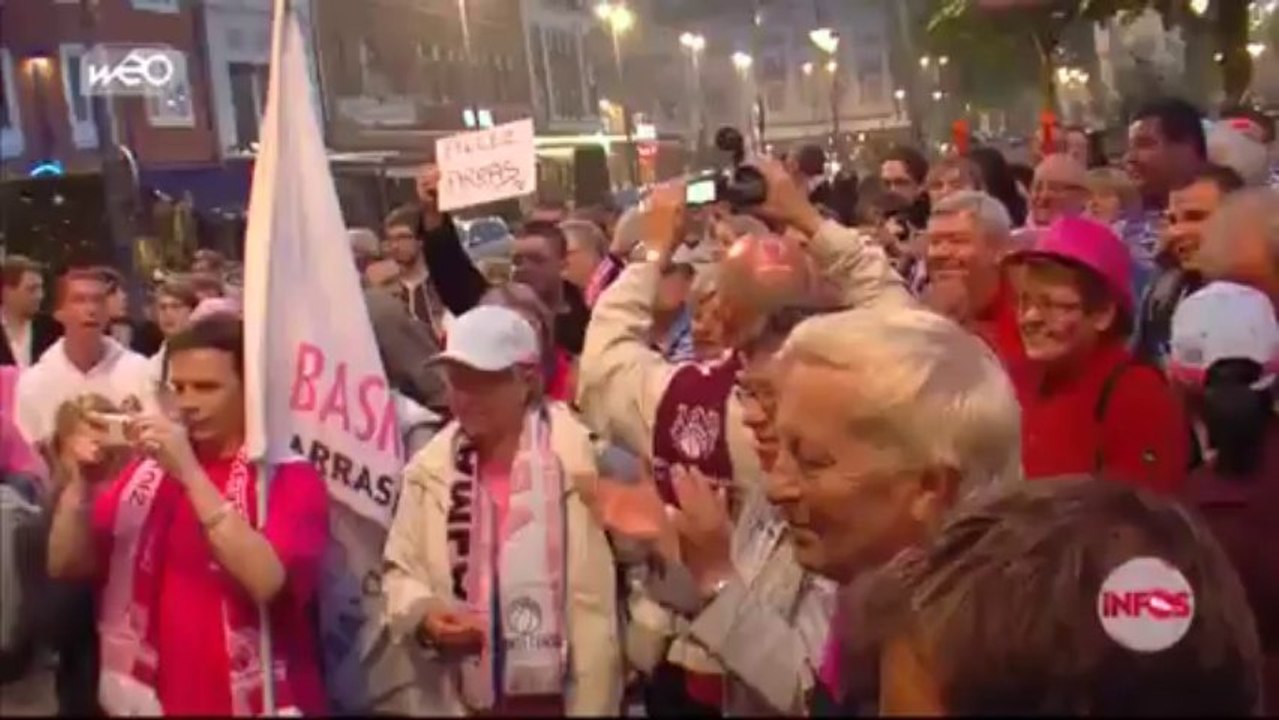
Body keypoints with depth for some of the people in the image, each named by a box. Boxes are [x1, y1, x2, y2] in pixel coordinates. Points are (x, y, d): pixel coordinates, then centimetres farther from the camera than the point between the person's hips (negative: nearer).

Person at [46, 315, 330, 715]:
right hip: (152, 699, 4)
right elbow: (67, 566, 2)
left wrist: (190, 473, -26)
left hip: (256, 704, -4)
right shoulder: (150, 467, 5)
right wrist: (83, 480, -13)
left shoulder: (291, 477, -9)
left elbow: (266, 582, -25)